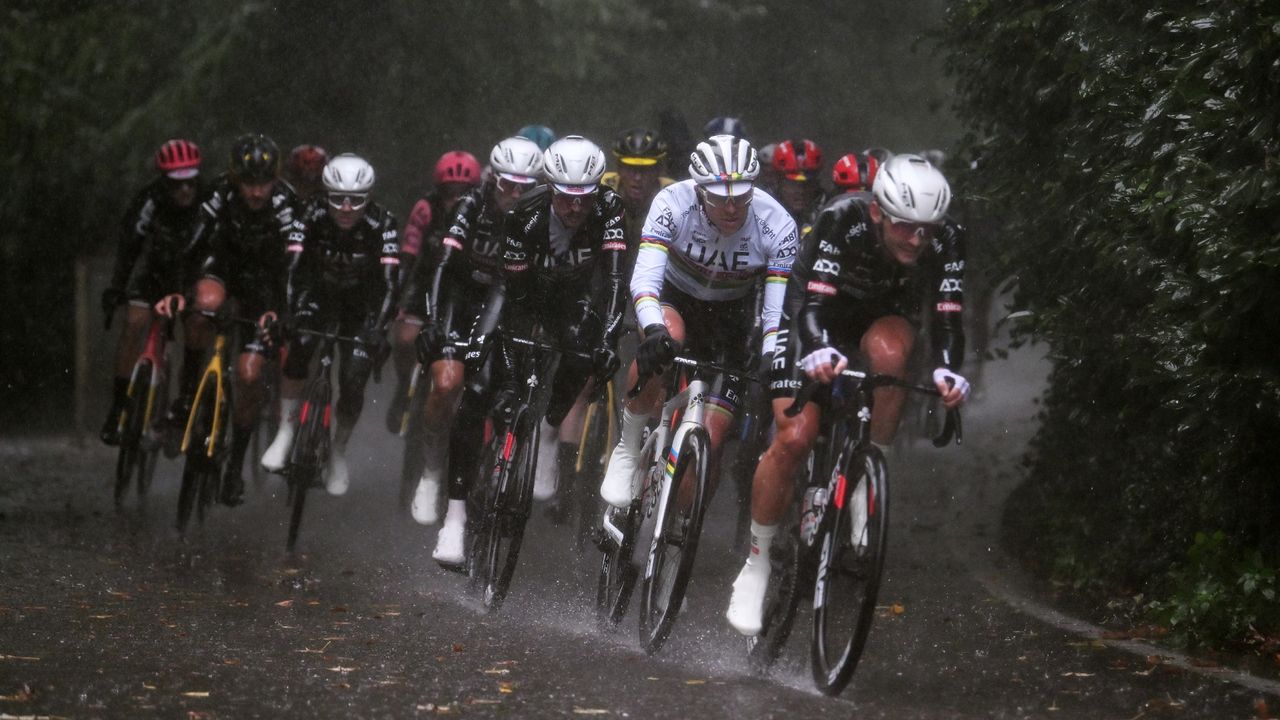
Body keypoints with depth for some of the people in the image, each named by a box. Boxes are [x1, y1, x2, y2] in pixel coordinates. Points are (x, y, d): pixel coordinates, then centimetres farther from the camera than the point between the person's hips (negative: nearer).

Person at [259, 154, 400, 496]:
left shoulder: (381, 224, -28)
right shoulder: (314, 218, -23)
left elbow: (390, 282, -34)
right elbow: (293, 267, -30)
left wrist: (377, 328, -47)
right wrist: (284, 313, -45)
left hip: (362, 304, -1)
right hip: (321, 294, 1)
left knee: (353, 383, -10)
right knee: (298, 346, -27)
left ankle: (338, 452, 15)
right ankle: (286, 433, -17)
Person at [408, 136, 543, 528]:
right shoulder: (473, 207, -18)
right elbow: (443, 264, -26)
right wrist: (433, 321, -37)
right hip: (459, 301, -1)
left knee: (477, 408, -6)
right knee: (448, 382, -25)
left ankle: (457, 514, 2)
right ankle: (431, 473, -5)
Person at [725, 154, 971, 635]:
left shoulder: (946, 240, -26)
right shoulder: (841, 222, -33)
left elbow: (947, 318, -29)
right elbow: (813, 305, -39)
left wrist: (947, 370, -50)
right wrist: (820, 352, -60)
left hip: (885, 316, 2)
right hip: (818, 318, -2)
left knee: (888, 349, -36)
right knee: (794, 438, -18)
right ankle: (757, 563, 0)